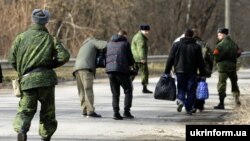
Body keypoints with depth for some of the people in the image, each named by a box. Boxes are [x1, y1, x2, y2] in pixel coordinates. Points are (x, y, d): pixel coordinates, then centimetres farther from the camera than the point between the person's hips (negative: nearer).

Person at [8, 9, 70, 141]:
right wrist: (51, 64, 10)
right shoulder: (50, 39, 3)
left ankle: (21, 129, -23)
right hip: (46, 78, 0)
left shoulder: (21, 37, 5)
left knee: (25, 110, 5)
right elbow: (64, 56, -6)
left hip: (27, 80, 1)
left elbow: (12, 60, 5)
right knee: (48, 111, 13)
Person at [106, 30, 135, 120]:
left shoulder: (109, 44, 20)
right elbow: (130, 59, 5)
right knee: (128, 91, 9)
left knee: (115, 93, 12)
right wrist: (130, 64, 25)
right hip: (122, 70, -4)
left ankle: (116, 113, 0)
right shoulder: (125, 43, 4)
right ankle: (126, 111, -2)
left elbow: (106, 56, 18)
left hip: (110, 70, 4)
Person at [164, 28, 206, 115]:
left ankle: (180, 100, -17)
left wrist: (167, 72, 7)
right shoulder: (196, 47, 1)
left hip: (180, 71, 1)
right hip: (192, 73, -1)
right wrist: (202, 74, 7)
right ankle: (188, 109, 2)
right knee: (191, 90, 5)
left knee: (181, 88, 11)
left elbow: (170, 59, 2)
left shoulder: (176, 45, 2)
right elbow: (200, 62, 2)